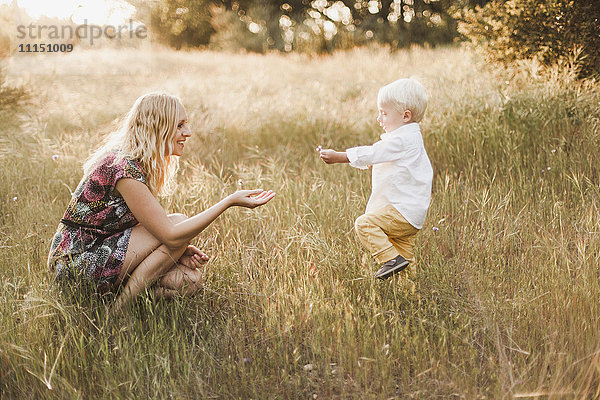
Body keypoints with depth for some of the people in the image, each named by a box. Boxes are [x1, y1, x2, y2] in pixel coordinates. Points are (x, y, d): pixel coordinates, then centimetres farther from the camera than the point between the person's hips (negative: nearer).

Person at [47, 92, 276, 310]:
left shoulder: (138, 162, 8)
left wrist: (179, 249, -7)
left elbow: (155, 229, 12)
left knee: (189, 280, -7)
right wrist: (230, 201, -25)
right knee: (178, 221, -19)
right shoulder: (124, 168, -22)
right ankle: (119, 309, -15)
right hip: (76, 261, -9)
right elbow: (171, 234, -25)